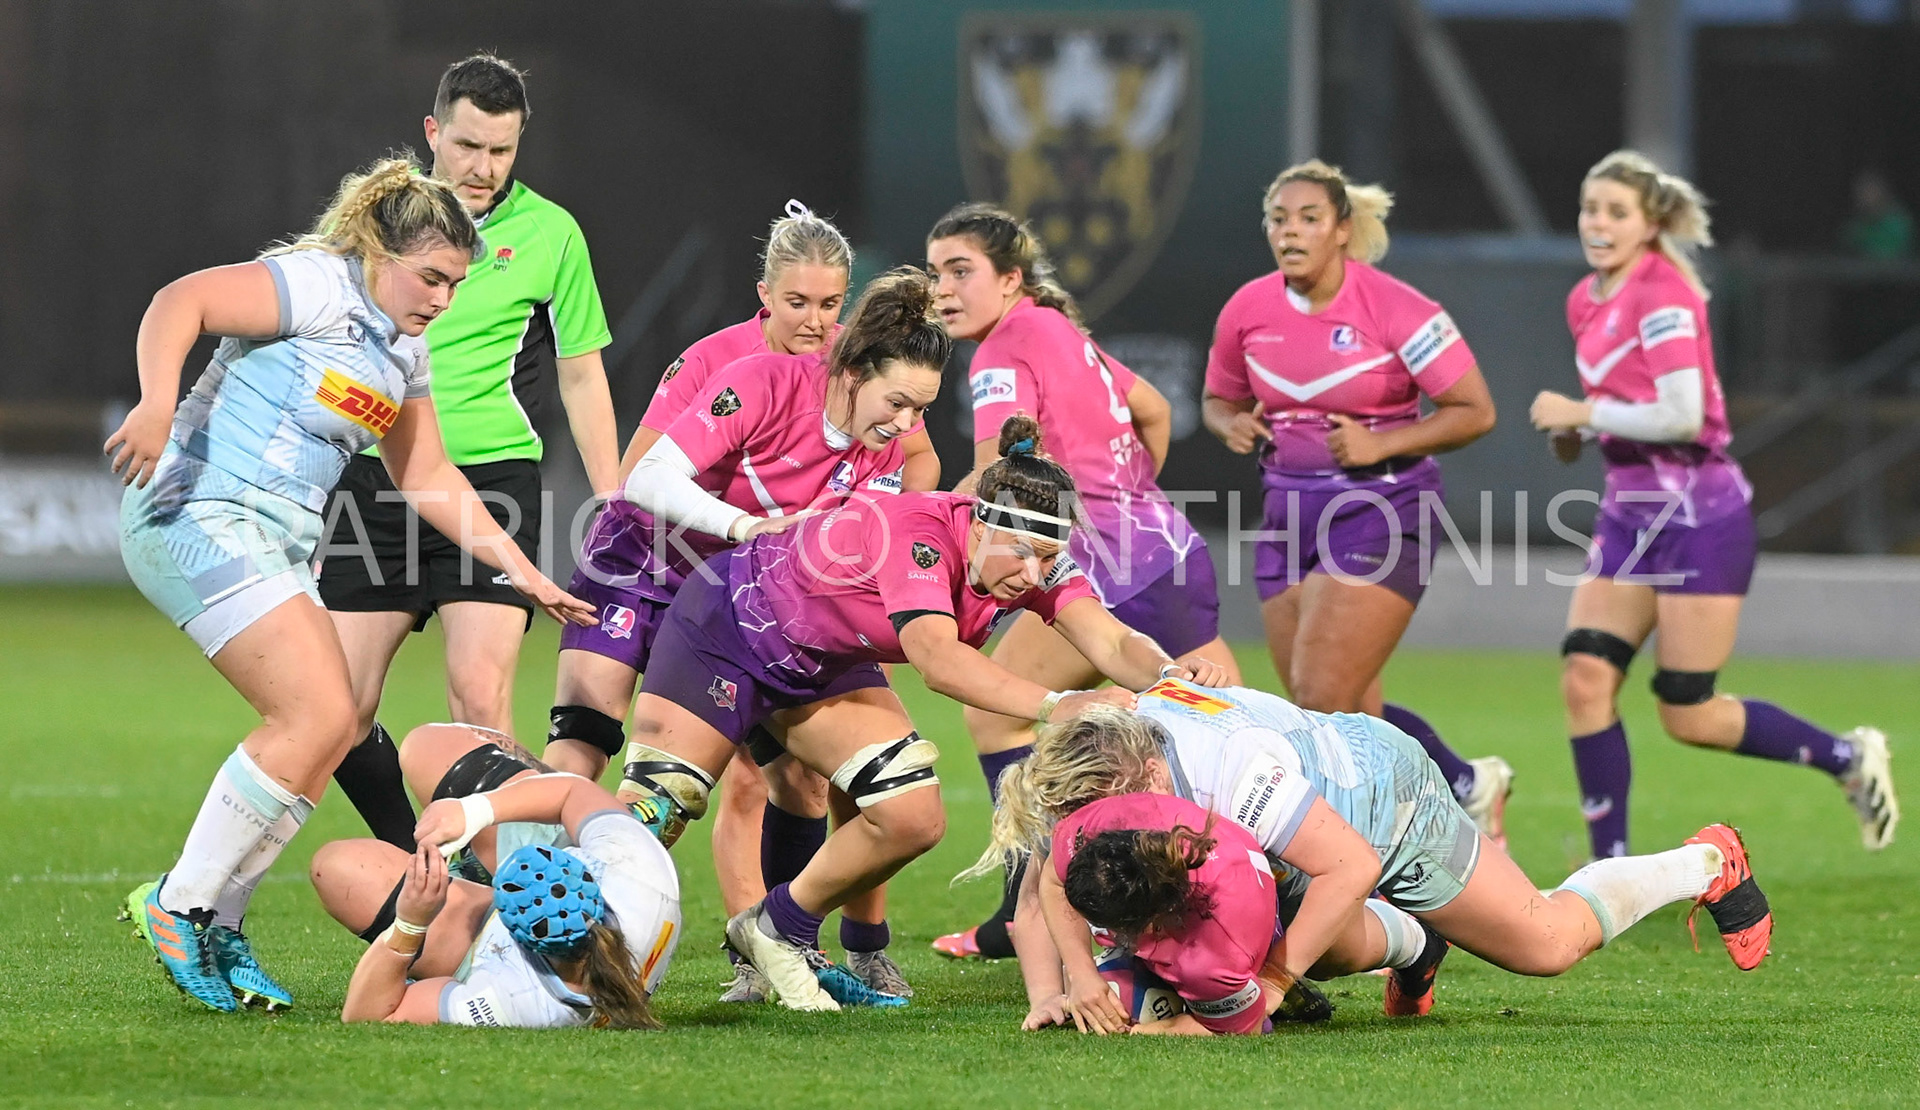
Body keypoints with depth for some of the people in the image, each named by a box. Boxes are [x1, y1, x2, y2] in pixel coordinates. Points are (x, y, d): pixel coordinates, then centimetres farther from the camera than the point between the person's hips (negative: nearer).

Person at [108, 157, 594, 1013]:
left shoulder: (404, 353, 17)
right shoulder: (318, 286, -10)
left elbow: (427, 475, 27)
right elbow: (179, 303, -21)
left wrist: (523, 573, 23)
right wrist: (157, 405, -38)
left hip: (276, 544, 10)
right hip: (202, 516, -10)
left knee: (327, 732, 1)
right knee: (318, 714, -17)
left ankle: (218, 926, 7)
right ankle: (180, 905, -10)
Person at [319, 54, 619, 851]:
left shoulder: (549, 233, 2)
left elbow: (582, 375, 9)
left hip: (491, 478, -3)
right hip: (375, 478, 3)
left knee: (479, 698, -17)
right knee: (339, 710, -2)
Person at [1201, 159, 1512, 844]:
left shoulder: (1395, 310, -13)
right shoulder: (1248, 311, 2)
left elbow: (1475, 411, -9)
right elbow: (1219, 398, 18)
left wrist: (1381, 443, -20)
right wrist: (1232, 425, -5)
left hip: (1380, 510, -6)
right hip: (1290, 510, 6)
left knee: (1322, 699, -16)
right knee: (1350, 716, 6)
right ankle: (1471, 785, 28)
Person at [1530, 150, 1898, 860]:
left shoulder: (1662, 294, -15)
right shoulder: (1586, 302, 11)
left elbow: (1681, 414, -23)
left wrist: (1580, 413, -16)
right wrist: (1577, 430, 6)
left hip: (1698, 511, -8)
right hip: (1630, 511, 8)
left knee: (1688, 716, -4)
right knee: (1585, 681, -6)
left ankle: (1848, 758, 18)